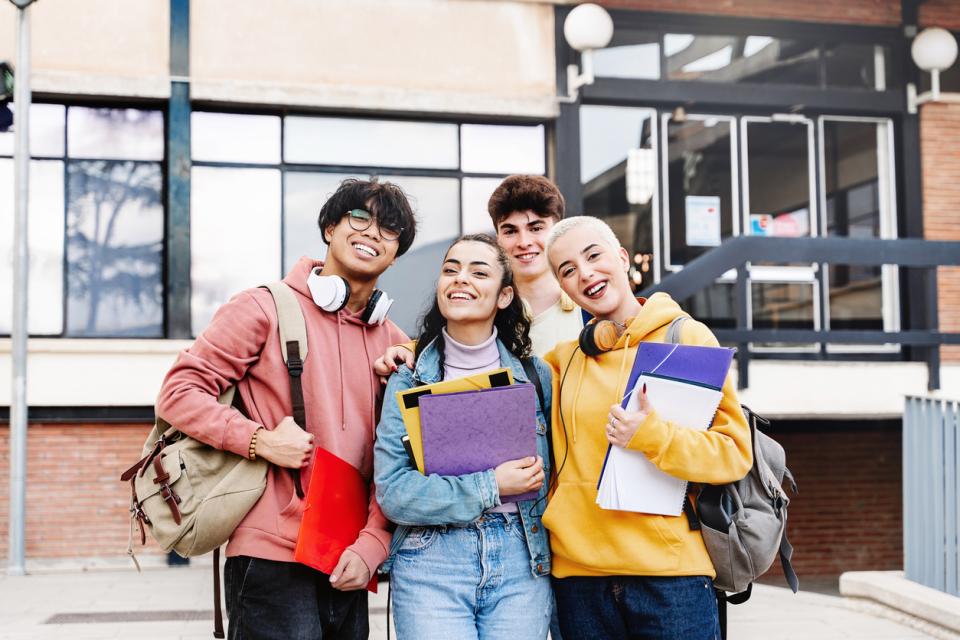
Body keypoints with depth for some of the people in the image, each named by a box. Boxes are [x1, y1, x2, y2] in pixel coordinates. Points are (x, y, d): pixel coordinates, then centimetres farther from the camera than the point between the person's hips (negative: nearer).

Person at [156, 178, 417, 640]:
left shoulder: (395, 343, 13)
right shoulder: (266, 308, -1)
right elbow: (179, 392, -4)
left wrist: (371, 546, -2)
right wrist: (259, 440, -16)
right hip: (273, 562, -5)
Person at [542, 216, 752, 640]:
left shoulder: (687, 337, 0)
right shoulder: (562, 359, 10)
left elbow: (735, 453, -4)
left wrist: (651, 436, -20)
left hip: (670, 574, -3)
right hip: (579, 574, 3)